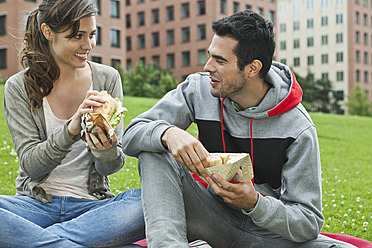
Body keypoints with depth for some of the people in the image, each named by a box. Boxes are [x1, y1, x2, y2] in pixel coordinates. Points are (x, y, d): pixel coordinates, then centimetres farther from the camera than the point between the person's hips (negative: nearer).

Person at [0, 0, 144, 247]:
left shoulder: (107, 79, 2)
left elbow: (112, 167, 2)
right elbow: (31, 165, -7)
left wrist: (106, 150, -23)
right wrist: (71, 130, -25)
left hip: (90, 205, 2)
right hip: (37, 204, -1)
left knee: (149, 202, -31)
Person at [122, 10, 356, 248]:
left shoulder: (298, 128, -18)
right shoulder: (199, 89, -9)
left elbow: (309, 224, -15)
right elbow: (131, 136, -11)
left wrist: (253, 203, -34)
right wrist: (168, 133, -34)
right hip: (213, 222, 2)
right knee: (154, 151, -20)